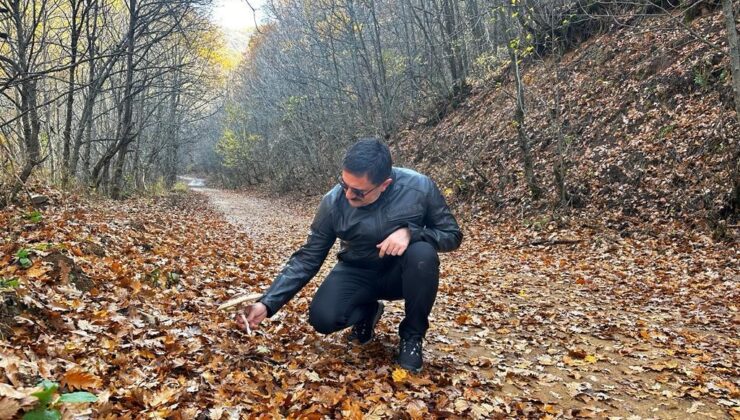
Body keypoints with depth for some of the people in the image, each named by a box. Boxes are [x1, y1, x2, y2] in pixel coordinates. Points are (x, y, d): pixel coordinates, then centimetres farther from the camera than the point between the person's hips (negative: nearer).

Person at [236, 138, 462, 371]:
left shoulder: (419, 187, -24)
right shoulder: (333, 202, -20)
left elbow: (452, 235, -12)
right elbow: (307, 259, -13)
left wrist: (410, 232, -33)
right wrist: (267, 304, -22)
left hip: (402, 273, 0)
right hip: (358, 274, 1)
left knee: (422, 253, -35)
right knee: (322, 318, -25)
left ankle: (412, 335, -9)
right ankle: (367, 311, 11)